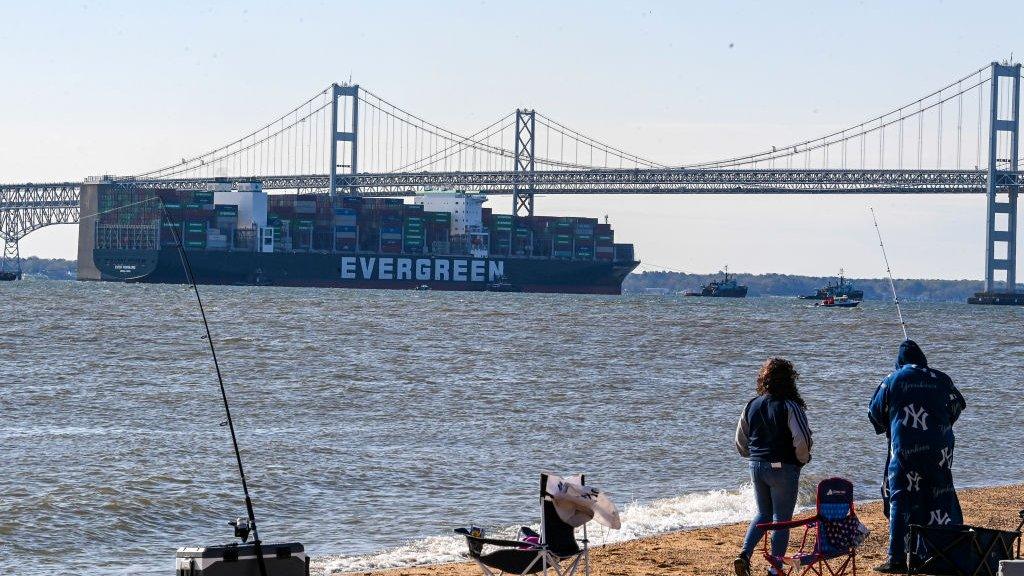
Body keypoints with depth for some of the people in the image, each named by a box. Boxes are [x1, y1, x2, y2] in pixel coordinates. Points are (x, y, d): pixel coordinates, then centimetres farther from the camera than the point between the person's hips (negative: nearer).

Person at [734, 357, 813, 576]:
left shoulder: (752, 406, 4)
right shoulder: (789, 407, -14)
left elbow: (740, 441, 10)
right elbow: (801, 440, -20)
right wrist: (802, 459, -1)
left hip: (757, 466, 6)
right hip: (783, 468, -6)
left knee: (763, 514, 21)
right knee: (781, 519, 4)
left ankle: (744, 554, 3)